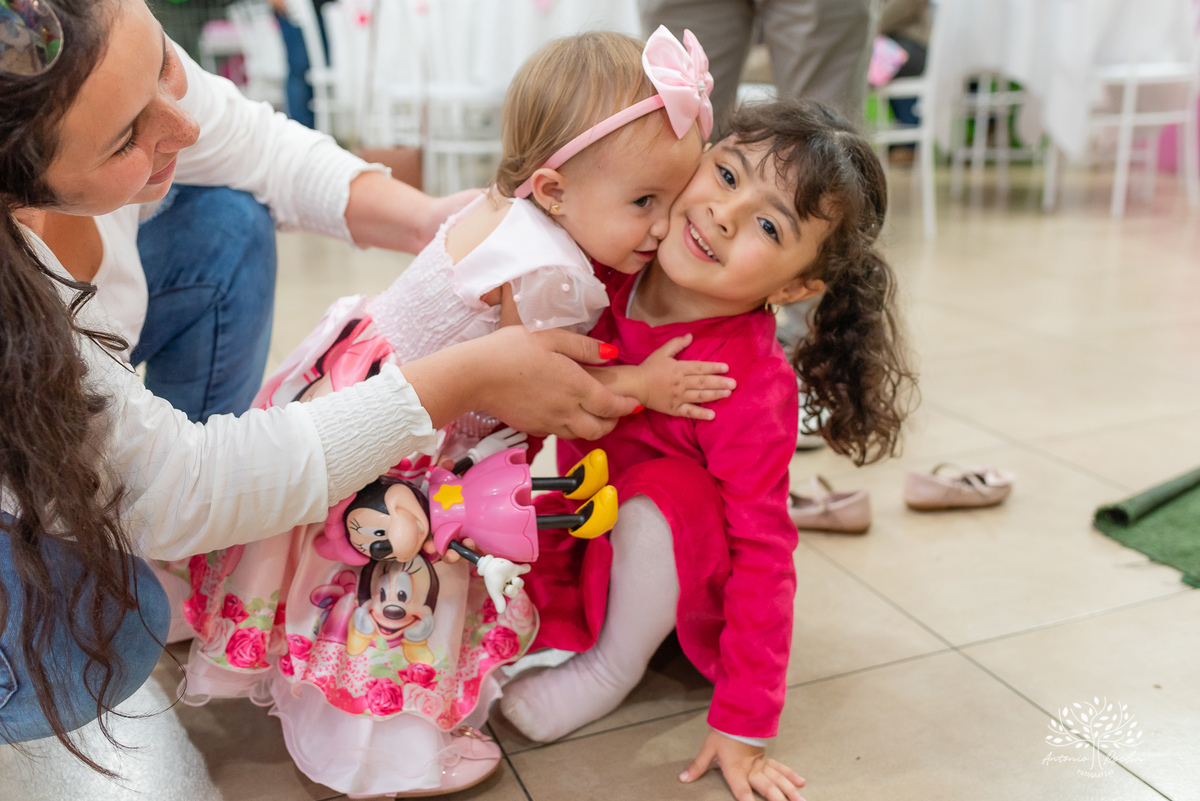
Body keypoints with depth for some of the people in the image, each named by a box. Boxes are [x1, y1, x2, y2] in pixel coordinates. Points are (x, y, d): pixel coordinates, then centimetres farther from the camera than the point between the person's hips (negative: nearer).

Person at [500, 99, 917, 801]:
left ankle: (616, 665, -7)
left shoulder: (752, 387, -32)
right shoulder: (609, 269, -19)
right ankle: (567, 628, 6)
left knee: (658, 493, -32)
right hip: (586, 531, 6)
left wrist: (743, 728, -24)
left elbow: (761, 554, -27)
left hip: (690, 578, -5)